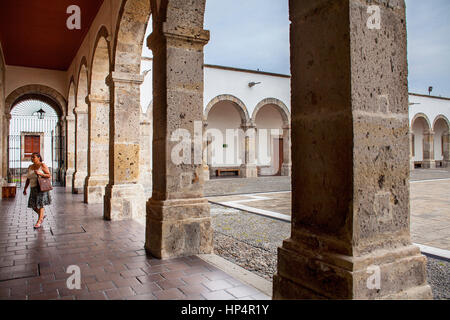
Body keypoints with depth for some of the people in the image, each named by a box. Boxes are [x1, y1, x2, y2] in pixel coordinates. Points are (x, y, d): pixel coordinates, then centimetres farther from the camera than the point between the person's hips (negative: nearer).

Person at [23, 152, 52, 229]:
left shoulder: (43, 165, -6)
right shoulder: (30, 167, 11)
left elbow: (49, 175, -11)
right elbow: (28, 179, 15)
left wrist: (40, 173, -25)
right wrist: (25, 189, 10)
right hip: (34, 189, 6)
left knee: (40, 204, -7)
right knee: (33, 205, 4)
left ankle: (39, 221, 1)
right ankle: (42, 215, 29)